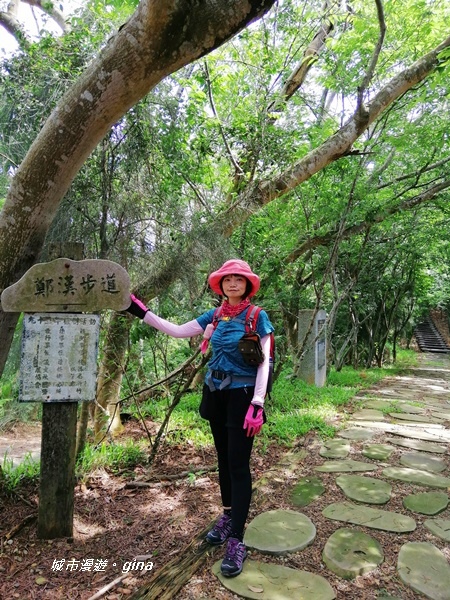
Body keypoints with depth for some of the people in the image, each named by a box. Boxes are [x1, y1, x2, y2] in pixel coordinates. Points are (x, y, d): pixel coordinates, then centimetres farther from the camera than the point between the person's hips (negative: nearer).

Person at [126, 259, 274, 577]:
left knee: (238, 464, -3)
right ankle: (228, 518, 34)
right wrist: (142, 312, 1)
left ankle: (237, 541, 5)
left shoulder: (257, 317, -9)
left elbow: (264, 363, -13)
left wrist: (257, 405, -20)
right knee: (224, 458, 17)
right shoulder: (214, 316, 5)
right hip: (216, 394, 5)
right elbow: (177, 330, 6)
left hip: (241, 396, -5)